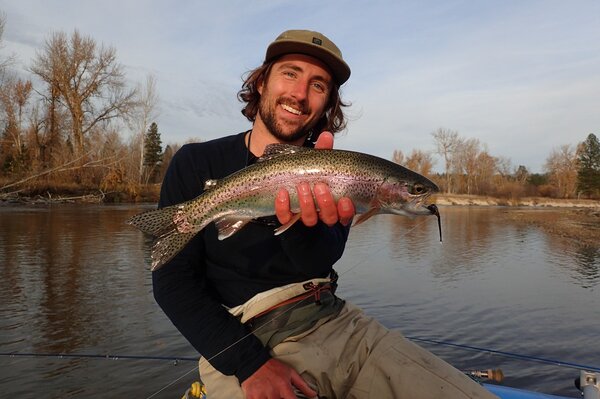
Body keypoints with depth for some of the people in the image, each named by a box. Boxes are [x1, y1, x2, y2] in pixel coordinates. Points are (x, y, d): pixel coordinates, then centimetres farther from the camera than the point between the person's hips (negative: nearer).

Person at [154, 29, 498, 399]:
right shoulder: (197, 163, -1)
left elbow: (320, 262, -10)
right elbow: (173, 281, -5)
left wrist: (300, 216, -32)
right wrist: (249, 364, -13)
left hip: (336, 323, 3)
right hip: (241, 344, -2)